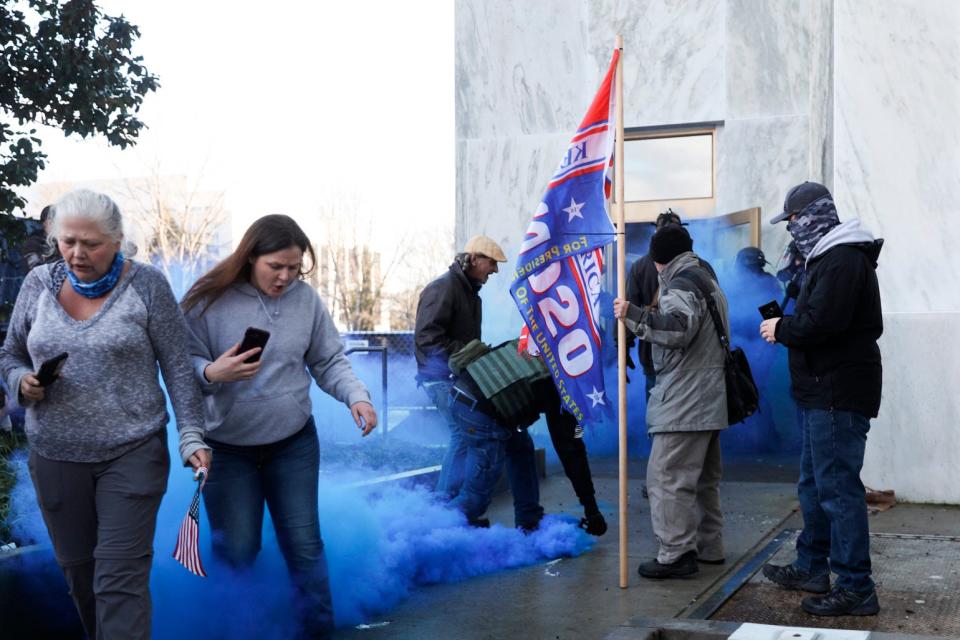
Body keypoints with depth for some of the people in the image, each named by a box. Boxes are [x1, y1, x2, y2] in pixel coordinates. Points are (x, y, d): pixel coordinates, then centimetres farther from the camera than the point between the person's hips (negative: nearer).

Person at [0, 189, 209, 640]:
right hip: (55, 455, 4)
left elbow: (178, 368, -5)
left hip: (132, 453, -4)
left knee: (121, 577, -7)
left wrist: (191, 436, -12)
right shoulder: (38, 284, 2)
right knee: (77, 568, 15)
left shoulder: (146, 286, -7)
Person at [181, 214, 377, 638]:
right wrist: (210, 374, -30)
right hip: (226, 447, -2)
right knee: (236, 552, 6)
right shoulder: (208, 299, -12)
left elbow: (329, 362, 2)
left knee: (304, 544, 6)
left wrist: (357, 396, -15)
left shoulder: (305, 298, -4)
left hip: (294, 443, 2)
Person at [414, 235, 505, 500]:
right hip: (441, 376, -9)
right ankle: (446, 500, -1)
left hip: (460, 375, 9)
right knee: (465, 432, -10)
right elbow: (426, 337, -24)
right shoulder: (443, 288, -16)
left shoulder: (470, 292, 15)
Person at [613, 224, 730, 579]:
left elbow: (679, 327, -28)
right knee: (703, 476, 16)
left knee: (668, 476, -10)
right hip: (709, 399, 11)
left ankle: (676, 554, -9)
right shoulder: (708, 281, 21)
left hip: (685, 402, -11)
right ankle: (709, 546, 23)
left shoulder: (680, 284, -11)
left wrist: (634, 316, -30)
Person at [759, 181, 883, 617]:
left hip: (838, 394, -11)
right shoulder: (829, 256, 18)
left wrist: (782, 329, -11)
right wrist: (787, 327, 2)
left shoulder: (842, 260, -16)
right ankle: (811, 568, 31)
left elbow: (822, 321, -27)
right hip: (825, 391, 11)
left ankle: (855, 589, -2)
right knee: (814, 483, 19)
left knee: (837, 487, -8)